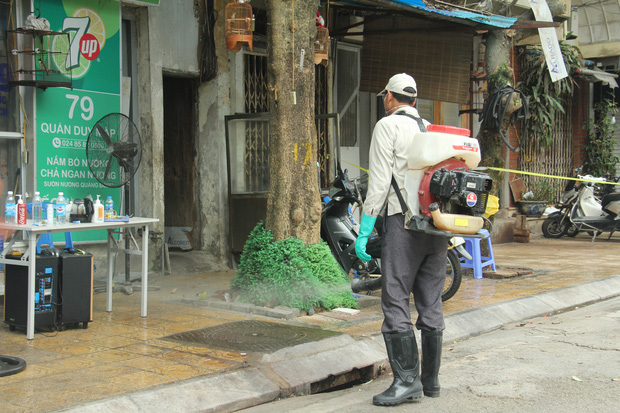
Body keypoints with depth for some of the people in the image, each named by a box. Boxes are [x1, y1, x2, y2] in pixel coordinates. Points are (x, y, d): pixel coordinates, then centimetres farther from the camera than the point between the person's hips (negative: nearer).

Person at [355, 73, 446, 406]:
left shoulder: (388, 126, 0)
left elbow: (379, 181, -8)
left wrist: (364, 231, -8)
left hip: (404, 220, -7)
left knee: (396, 301, -4)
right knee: (431, 303, 9)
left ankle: (407, 379, -7)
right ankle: (431, 379, 16)